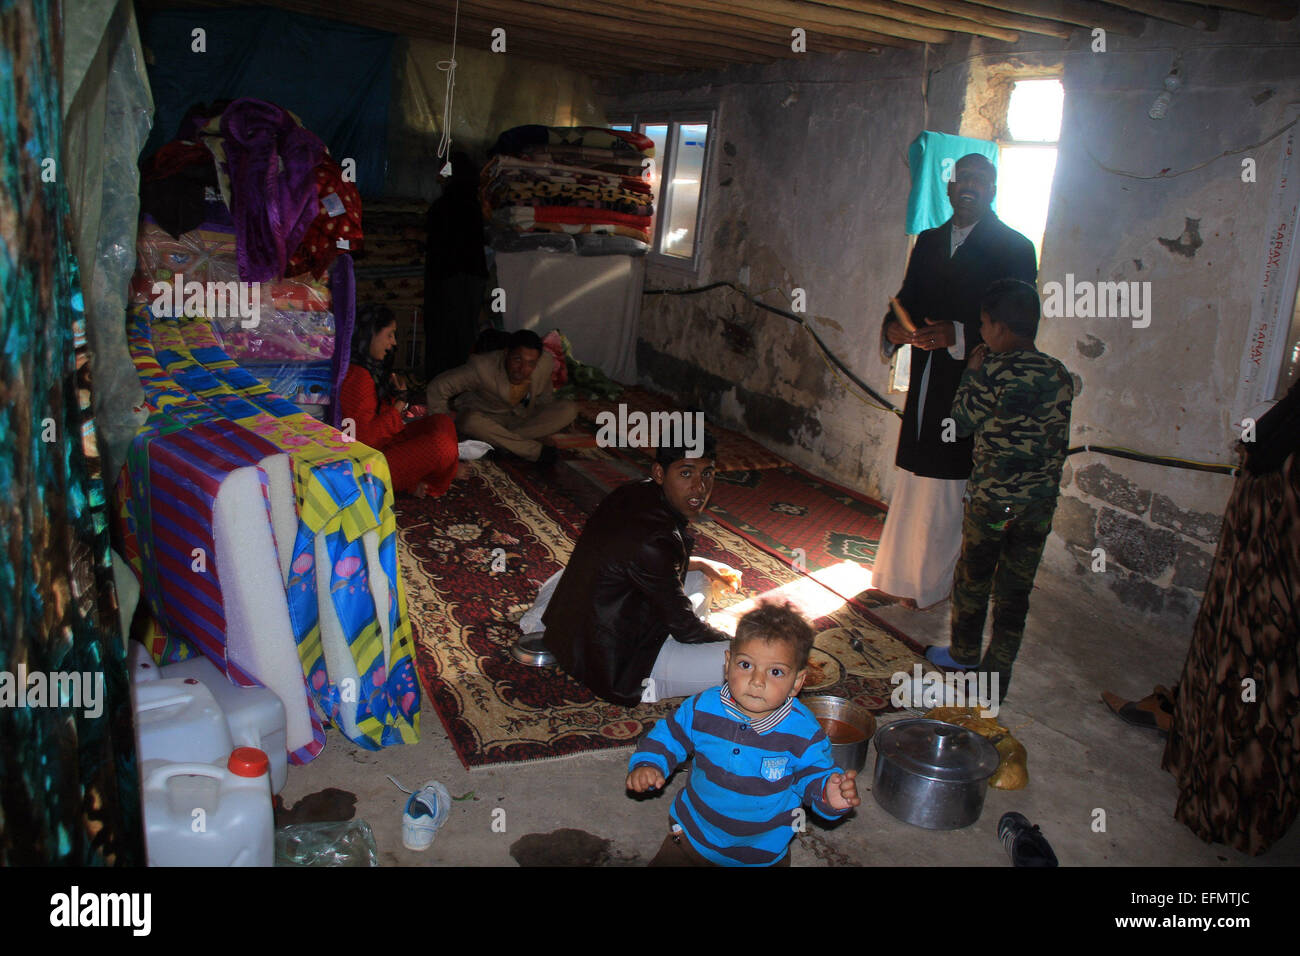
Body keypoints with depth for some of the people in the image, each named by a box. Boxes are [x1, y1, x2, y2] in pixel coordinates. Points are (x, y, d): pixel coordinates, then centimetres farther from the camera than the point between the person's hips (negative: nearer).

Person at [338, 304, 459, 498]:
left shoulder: (373, 368, 10)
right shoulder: (357, 376, -24)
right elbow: (362, 436, -25)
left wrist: (394, 393, 9)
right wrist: (395, 413, -13)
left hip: (382, 444, 11)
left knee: (443, 422, 8)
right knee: (441, 446, -22)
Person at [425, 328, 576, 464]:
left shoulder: (546, 362, -18)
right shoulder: (483, 367, -30)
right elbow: (439, 386, -21)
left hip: (521, 417, 3)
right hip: (485, 418, -3)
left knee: (569, 409, -20)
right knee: (470, 421, -40)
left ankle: (499, 440, -24)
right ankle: (537, 451, -30)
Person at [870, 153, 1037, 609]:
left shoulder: (1014, 247, -2)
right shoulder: (929, 242, 16)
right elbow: (908, 298, 14)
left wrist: (958, 335, -25)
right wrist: (894, 328, -10)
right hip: (926, 382, 5)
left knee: (950, 484, -1)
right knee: (914, 481, 11)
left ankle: (930, 582, 12)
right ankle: (899, 577, 21)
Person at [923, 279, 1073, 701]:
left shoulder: (991, 371, -16)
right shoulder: (1060, 375, 1)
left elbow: (962, 421, -4)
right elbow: (1059, 441, 8)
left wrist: (971, 372, 4)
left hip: (991, 500, -4)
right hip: (1040, 504, 5)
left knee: (972, 580, 16)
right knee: (1015, 591, 12)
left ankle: (965, 655, 33)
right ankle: (997, 676, 19)